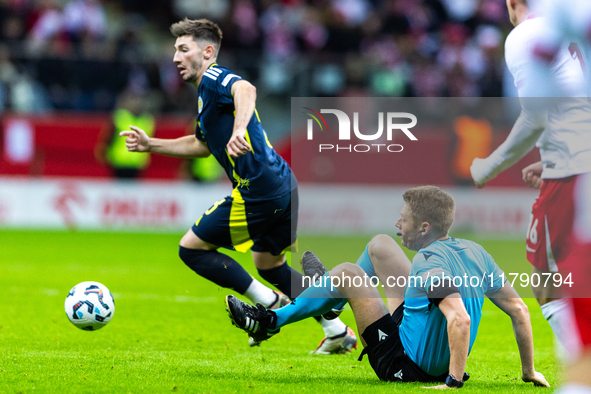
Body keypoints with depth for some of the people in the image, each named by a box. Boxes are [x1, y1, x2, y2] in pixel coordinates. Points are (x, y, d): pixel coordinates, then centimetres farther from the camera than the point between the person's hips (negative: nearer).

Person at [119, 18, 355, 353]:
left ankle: (272, 304, 0)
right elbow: (202, 145, 35)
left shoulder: (213, 78, -9)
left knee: (192, 247, 0)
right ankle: (338, 332, 28)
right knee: (269, 264, 27)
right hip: (283, 184, 10)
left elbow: (246, 90, -33)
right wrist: (150, 144, 31)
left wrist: (239, 130, -49)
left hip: (259, 192, -10)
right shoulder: (208, 90, 22)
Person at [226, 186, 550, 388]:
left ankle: (272, 321, 14)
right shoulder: (475, 252, -4)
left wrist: (454, 382, -40)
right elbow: (518, 309, 0)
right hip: (439, 362, 9)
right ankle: (329, 297, 47)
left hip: (407, 366, -9)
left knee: (348, 273, -4)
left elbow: (460, 319, -44)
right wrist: (529, 372, 6)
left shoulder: (431, 265, -29)